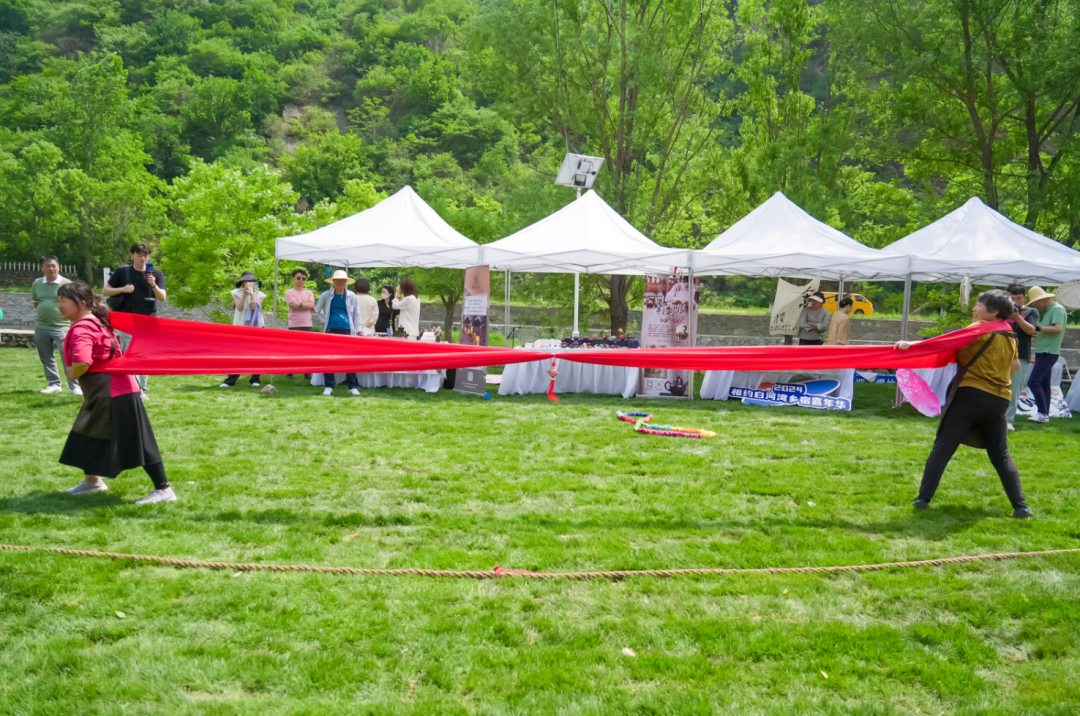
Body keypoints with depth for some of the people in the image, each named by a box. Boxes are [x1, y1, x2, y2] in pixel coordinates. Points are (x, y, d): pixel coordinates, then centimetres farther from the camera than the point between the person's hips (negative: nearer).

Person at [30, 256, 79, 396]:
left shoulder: (67, 284, -7)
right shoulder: (37, 283, 6)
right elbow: (35, 302, 20)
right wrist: (44, 312, 6)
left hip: (61, 327, -5)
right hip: (41, 327, 5)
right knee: (46, 358, 12)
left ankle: (75, 386, -2)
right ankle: (54, 384, 22)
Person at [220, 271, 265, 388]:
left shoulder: (259, 294, 3)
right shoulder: (237, 293, 2)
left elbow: (253, 307, -11)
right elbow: (239, 308, -11)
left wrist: (251, 293, -16)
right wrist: (245, 293, -15)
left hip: (255, 327, 1)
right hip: (240, 326, -1)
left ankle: (255, 379, 8)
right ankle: (230, 380, -2)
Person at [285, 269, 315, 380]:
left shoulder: (309, 293, 12)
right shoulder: (289, 293, 1)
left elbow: (312, 306, -5)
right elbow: (294, 306, -13)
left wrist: (299, 304, -8)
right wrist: (306, 305, -7)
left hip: (307, 326, 4)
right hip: (294, 326, -4)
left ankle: (308, 373, 12)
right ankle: (289, 373, 4)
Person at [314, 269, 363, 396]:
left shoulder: (351, 296, 4)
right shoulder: (326, 295, 5)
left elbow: (356, 314, 8)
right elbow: (317, 310, 18)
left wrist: (358, 330, 1)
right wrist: (324, 320, 5)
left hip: (347, 330, 0)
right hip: (331, 330, 1)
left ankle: (353, 387, 6)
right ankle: (328, 387, 8)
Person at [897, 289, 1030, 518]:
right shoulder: (1010, 336, 15)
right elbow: (1015, 366, 30)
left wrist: (912, 344, -27)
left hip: (971, 395, -6)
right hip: (999, 401, 6)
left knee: (942, 448, -1)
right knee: (1001, 456, 16)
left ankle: (923, 498, -6)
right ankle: (1020, 507, 9)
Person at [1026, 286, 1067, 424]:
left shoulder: (1057, 309, -13)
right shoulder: (1046, 311, 15)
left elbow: (1058, 329, -25)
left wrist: (1038, 328, -22)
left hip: (1048, 353, -10)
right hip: (1042, 352, 10)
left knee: (1033, 382, -14)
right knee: (1043, 384, 12)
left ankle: (1043, 414, -11)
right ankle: (1044, 413, 16)